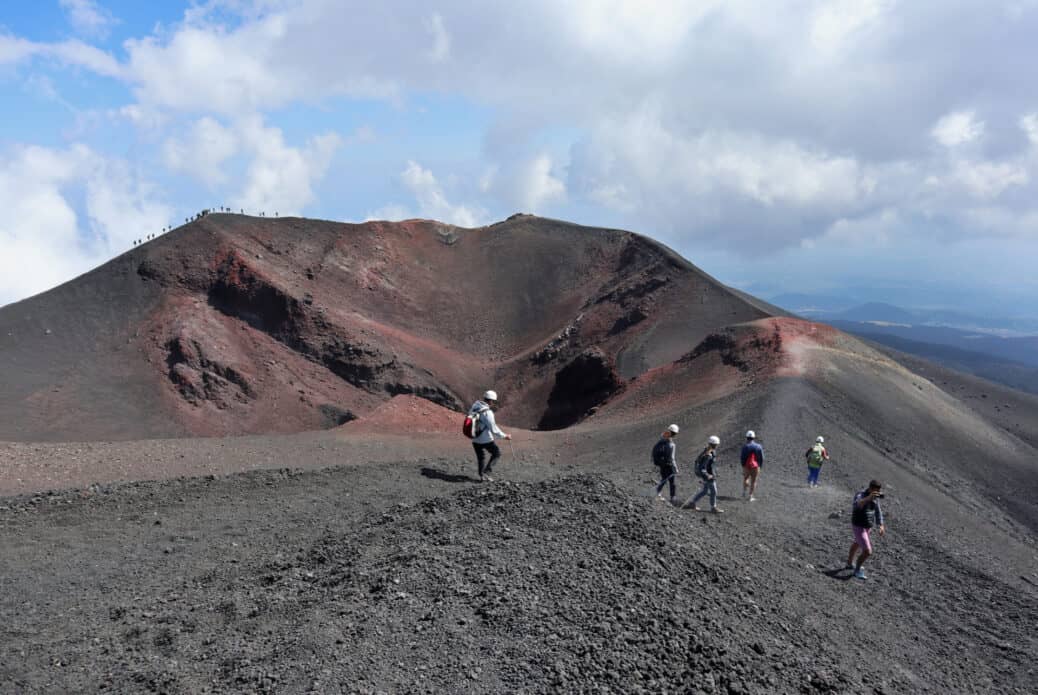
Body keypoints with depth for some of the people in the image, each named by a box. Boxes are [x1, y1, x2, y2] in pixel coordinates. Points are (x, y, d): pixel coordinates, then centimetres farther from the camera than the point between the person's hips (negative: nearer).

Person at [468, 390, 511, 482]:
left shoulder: (474, 408, 0)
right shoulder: (487, 412, -21)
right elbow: (493, 429, -19)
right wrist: (504, 436, -6)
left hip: (474, 439, 7)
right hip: (485, 440, -7)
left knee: (480, 457, 23)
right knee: (497, 453, 14)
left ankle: (482, 476, 29)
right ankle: (486, 471, 6)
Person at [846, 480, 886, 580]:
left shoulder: (875, 497, -4)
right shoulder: (860, 495, -29)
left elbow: (877, 512, 8)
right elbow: (858, 504, -54)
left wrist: (881, 526, -3)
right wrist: (869, 498, -70)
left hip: (868, 526, 9)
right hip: (859, 527, -9)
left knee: (857, 543, 29)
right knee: (867, 552, -11)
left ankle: (850, 563, 53)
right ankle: (857, 570, 14)